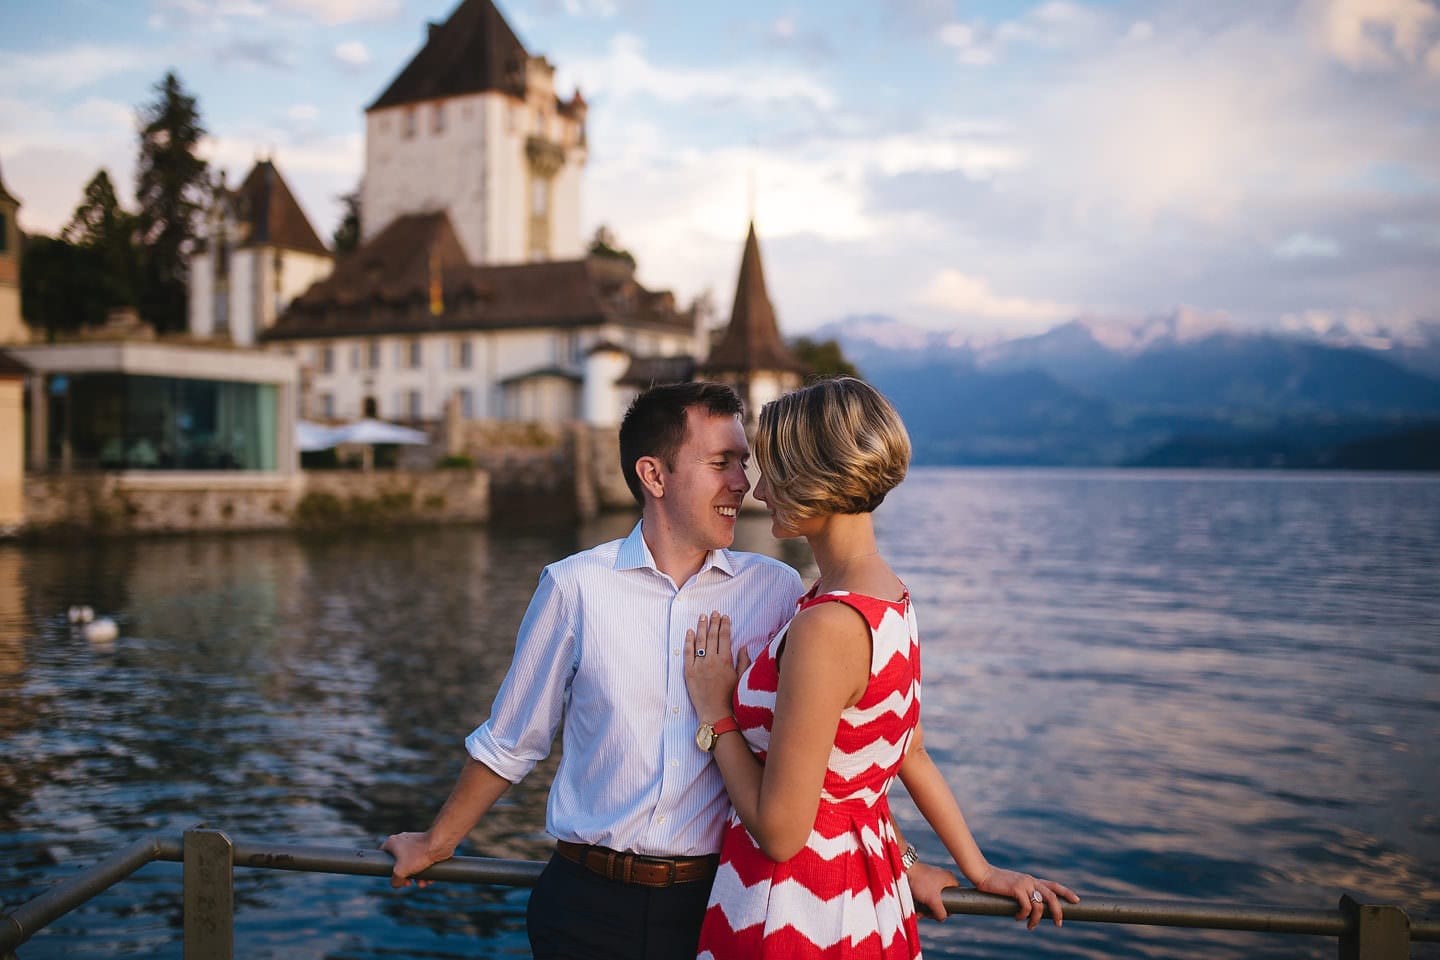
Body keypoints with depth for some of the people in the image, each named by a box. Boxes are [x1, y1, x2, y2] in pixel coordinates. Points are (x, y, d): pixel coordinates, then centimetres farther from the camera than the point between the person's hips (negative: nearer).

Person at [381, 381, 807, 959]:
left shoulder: (777, 591, -4)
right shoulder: (575, 586, -7)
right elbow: (510, 741, 6)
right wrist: (435, 844, 16)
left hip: (712, 902, 1)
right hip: (589, 903, -1)